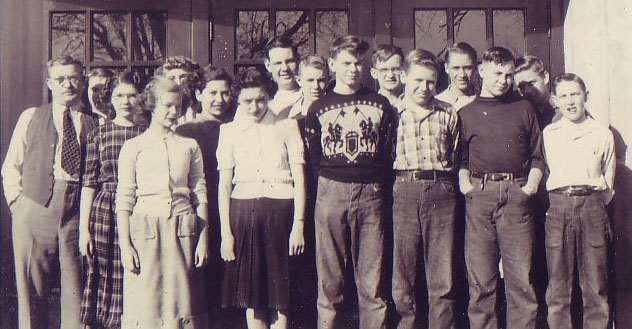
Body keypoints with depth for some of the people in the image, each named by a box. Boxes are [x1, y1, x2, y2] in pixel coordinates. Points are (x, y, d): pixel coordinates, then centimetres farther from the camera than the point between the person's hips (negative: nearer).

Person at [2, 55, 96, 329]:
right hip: (35, 211, 0)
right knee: (31, 289, 2)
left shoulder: (94, 124, 12)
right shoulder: (30, 118, 15)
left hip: (79, 211, 0)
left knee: (76, 290, 0)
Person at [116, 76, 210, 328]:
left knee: (182, 303, 2)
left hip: (183, 229, 2)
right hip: (145, 228, -1)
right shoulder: (133, 147, 5)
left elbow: (200, 194, 10)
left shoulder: (190, 146, 11)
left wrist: (203, 238, 3)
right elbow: (124, 199, 2)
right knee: (145, 305, -2)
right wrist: (125, 245, -5)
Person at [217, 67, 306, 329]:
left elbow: (299, 179, 3)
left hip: (280, 208, -1)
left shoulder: (287, 126, 7)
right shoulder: (229, 131, 10)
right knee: (251, 292, 4)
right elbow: (224, 184, 6)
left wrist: (298, 224, -6)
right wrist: (225, 232, -1)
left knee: (280, 294, 0)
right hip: (243, 211, 1)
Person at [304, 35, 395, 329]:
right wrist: (331, 182, 4)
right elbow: (314, 158, 11)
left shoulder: (380, 105, 12)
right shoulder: (318, 108, 10)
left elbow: (389, 153, 12)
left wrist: (376, 182, 4)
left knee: (372, 281, 1)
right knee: (330, 280, 2)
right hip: (331, 194, 0)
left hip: (371, 195, 0)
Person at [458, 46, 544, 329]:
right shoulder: (466, 112, 15)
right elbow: (461, 158, 15)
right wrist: (464, 183, -2)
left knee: (521, 278, -3)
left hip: (516, 194, 0)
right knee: (481, 281, 0)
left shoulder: (524, 109, 17)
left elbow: (537, 156, 16)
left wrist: (531, 184, 1)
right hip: (479, 195, 0)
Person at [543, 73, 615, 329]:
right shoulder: (548, 133, 11)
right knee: (558, 283, 1)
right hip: (558, 205, 0)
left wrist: (593, 203, 7)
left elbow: (608, 183, 15)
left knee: (595, 285, 1)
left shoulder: (603, 135, 10)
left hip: (593, 205, 0)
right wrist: (563, 202, 7)